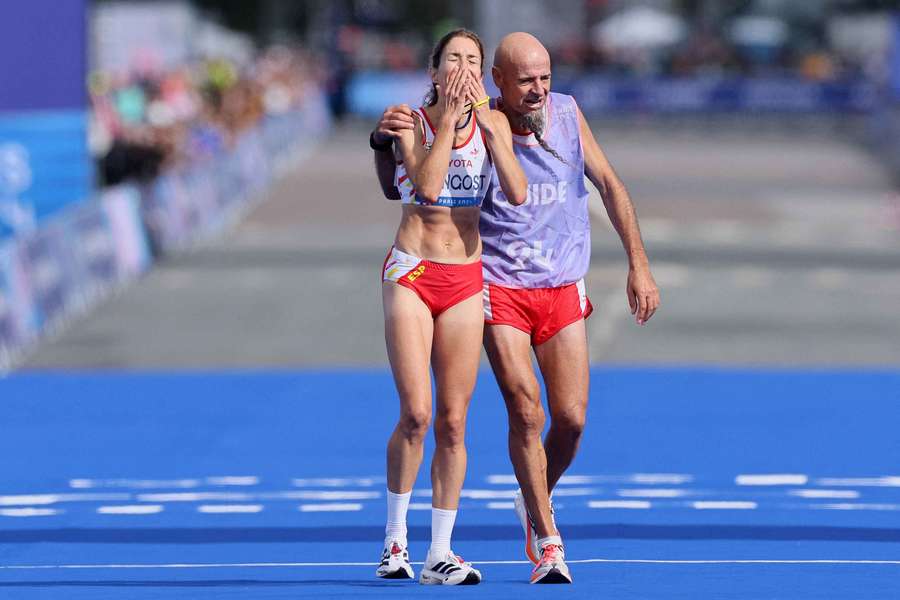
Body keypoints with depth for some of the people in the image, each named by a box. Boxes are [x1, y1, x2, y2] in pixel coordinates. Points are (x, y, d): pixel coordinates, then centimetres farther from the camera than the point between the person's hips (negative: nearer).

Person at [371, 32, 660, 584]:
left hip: (563, 290, 3)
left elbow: (611, 186, 8)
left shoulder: (568, 114, 0)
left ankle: (534, 503, 27)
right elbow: (398, 190, -1)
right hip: (500, 290, -3)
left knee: (571, 419, -3)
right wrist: (385, 141, -23)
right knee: (526, 412, -14)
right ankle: (547, 541, -4)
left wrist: (639, 265, 3)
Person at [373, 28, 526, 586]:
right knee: (416, 414, -12)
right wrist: (450, 118, -18)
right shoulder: (411, 121, -4)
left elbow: (517, 194, -11)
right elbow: (428, 185, -20)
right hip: (412, 273, -3)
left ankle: (441, 552, 5)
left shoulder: (492, 122, 4)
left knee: (453, 422, 1)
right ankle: (395, 538, 5)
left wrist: (488, 121, -14)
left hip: (466, 281, 3)